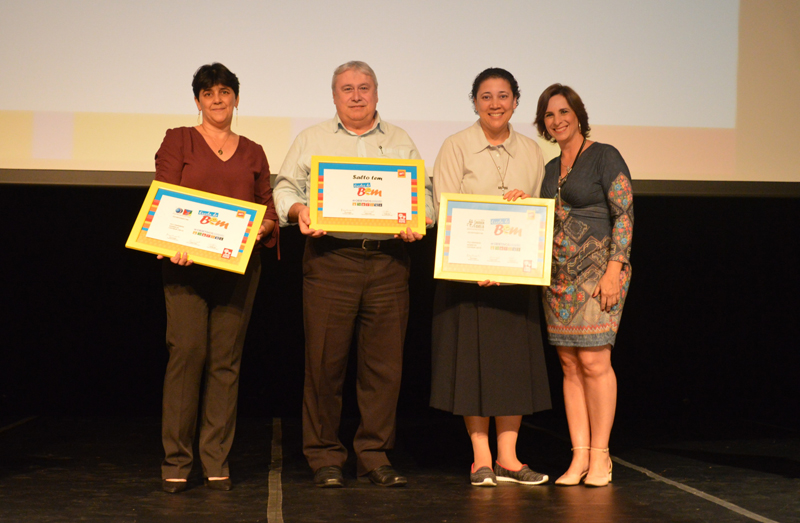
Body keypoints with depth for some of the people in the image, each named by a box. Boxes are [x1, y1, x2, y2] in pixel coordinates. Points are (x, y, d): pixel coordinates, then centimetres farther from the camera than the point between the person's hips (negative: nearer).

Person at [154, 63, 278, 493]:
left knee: (226, 358, -1)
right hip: (186, 262, -2)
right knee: (187, 349, -12)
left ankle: (216, 461, 5)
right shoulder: (178, 141, 11)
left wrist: (264, 225, -7)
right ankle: (175, 461, -4)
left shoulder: (252, 153, 19)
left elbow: (269, 208, 16)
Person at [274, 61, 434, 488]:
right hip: (330, 257, -1)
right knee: (325, 360, -3)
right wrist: (299, 210, -11)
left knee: (384, 362, 1)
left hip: (388, 260, 2)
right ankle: (324, 456, 6)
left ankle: (374, 454, 10)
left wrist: (418, 220, -6)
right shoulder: (312, 140, 15)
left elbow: (424, 194, 14)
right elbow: (285, 188, 11)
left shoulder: (401, 142, 18)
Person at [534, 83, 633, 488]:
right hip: (559, 273, 7)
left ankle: (600, 456, -1)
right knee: (569, 365, 3)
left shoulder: (604, 157, -3)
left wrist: (614, 270, -16)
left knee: (594, 362, -10)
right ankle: (579, 456, 6)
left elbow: (624, 214, -9)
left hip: (597, 268, -6)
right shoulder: (551, 169, 17)